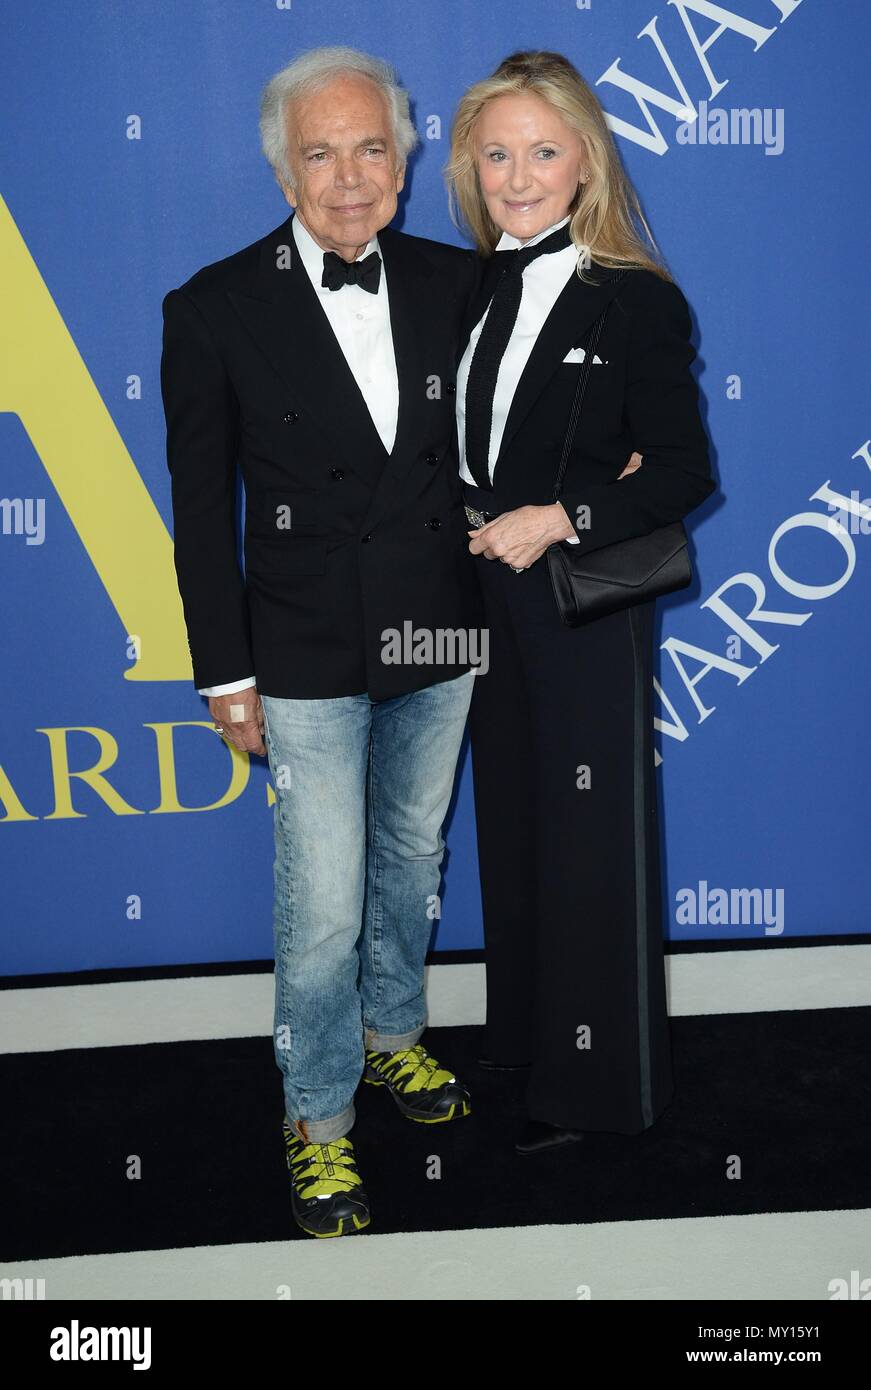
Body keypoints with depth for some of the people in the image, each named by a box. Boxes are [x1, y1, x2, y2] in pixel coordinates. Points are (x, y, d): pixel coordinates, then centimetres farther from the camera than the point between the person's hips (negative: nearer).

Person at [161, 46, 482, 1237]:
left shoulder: (456, 284, -1)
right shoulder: (216, 310, -10)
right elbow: (203, 509, -6)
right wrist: (226, 674, -6)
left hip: (440, 645, 4)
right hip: (308, 660, -3)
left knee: (413, 861, 21)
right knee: (323, 909, 2)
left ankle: (394, 1036, 46)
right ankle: (319, 1117, 25)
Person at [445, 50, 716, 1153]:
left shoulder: (638, 299, -12)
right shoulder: (470, 291, 6)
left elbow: (684, 471, -12)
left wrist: (564, 517, -20)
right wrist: (474, 531, -2)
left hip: (587, 605, -6)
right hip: (490, 597, 6)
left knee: (590, 834, 5)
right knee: (512, 818, 17)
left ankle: (599, 1081, 23)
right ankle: (528, 1030, 37)